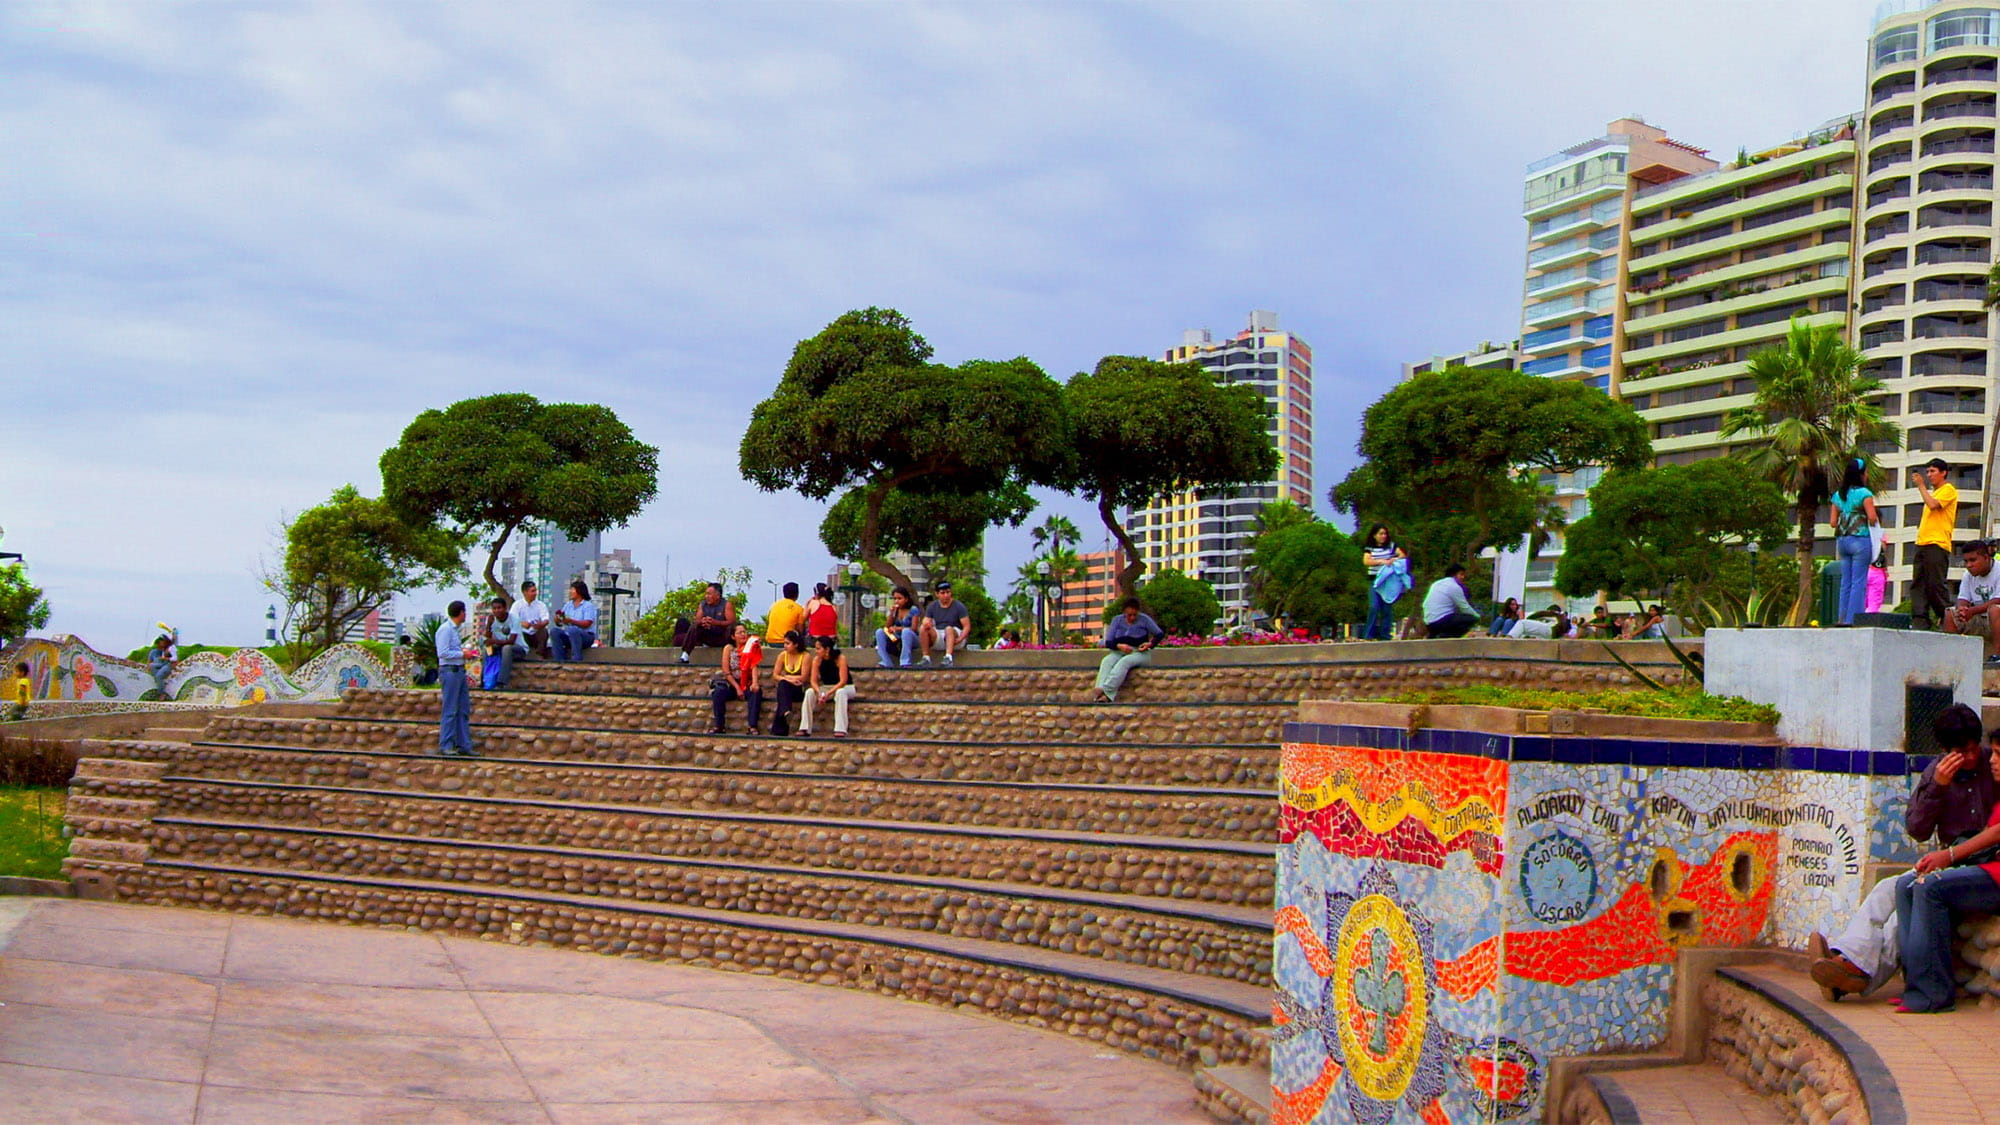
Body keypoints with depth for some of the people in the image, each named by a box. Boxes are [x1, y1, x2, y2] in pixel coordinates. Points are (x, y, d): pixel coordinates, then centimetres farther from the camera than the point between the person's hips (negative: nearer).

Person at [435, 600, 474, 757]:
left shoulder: (455, 629, 17)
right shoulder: (445, 629, -11)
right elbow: (443, 653, -17)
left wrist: (464, 650, 10)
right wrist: (462, 653, -12)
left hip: (459, 670, 10)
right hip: (449, 671, -10)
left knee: (464, 709, 10)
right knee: (449, 710, -7)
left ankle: (464, 745, 14)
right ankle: (445, 746, -3)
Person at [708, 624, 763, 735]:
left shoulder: (751, 647, 5)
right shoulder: (728, 648, 3)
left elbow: (754, 666, -9)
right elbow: (726, 672, -2)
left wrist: (754, 683, -27)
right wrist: (737, 688, -12)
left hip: (747, 684, 0)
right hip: (731, 683, 0)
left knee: (756, 692, -31)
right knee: (718, 692, -28)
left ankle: (752, 726, -34)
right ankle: (719, 726, -23)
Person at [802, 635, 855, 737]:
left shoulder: (840, 658, -21)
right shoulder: (817, 660, -8)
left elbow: (843, 681, -25)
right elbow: (813, 681, -12)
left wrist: (828, 693, -34)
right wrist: (819, 692, -33)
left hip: (845, 687, -4)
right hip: (826, 687, 4)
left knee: (840, 693, -38)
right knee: (809, 692, -21)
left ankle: (840, 730, -42)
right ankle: (805, 729, -22)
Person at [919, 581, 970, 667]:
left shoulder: (959, 606, -4)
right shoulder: (932, 607, 8)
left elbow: (967, 626, -9)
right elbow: (925, 622, 3)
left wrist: (960, 639, -27)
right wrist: (926, 624, -24)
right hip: (937, 637, 4)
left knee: (949, 629, -36)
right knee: (923, 628, -22)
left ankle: (948, 658, -54)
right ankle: (926, 658, -27)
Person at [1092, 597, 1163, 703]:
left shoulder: (1144, 619, 2)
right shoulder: (1117, 620, 9)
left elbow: (1160, 634, 5)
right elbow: (1108, 642, 4)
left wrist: (1150, 644, -14)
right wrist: (1119, 646, -17)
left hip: (1139, 653, -3)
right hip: (1119, 652, 3)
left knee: (1124, 662, -37)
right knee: (1106, 661, -32)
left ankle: (1106, 690, -52)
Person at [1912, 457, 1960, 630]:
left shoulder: (1948, 490, -2)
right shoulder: (1933, 492, 25)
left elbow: (1933, 504, -18)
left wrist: (1921, 485, -10)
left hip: (1937, 544, -9)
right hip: (1923, 543, 9)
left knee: (1935, 584, -10)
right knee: (1918, 584, 1)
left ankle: (1947, 619, -4)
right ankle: (1920, 620, -1)